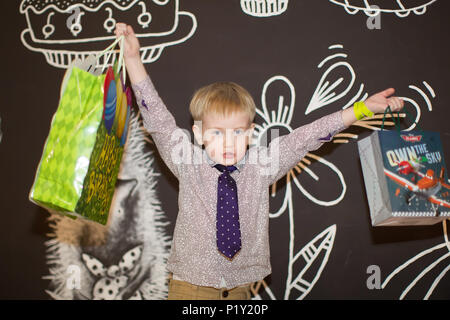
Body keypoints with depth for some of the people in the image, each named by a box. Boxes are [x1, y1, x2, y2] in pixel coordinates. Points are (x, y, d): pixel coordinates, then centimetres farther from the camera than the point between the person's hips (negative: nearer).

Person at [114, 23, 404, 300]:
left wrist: (363, 109, -3)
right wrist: (133, 58, -15)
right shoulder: (188, 163, -8)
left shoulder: (261, 164, -4)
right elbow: (157, 118, -11)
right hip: (190, 284, -1)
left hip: (240, 285, 2)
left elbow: (304, 138, -5)